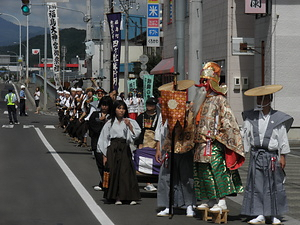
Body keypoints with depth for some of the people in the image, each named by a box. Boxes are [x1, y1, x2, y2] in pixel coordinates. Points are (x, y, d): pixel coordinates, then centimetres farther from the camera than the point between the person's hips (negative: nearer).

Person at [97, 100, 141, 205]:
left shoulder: (130, 122, 9)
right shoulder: (110, 123, 9)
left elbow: (136, 134, -2)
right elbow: (104, 139, 8)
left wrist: (129, 125, -17)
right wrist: (104, 155, 3)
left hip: (124, 149, 0)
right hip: (112, 149, 0)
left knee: (126, 171, -8)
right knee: (114, 172, -3)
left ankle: (131, 197, -9)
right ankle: (116, 197, 3)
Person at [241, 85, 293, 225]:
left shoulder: (278, 119, -2)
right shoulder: (251, 117, 4)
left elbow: (283, 139, 1)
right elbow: (245, 135, 5)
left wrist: (282, 156, -2)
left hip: (272, 156, -2)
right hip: (256, 155, 2)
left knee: (274, 186, 5)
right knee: (256, 185, 1)